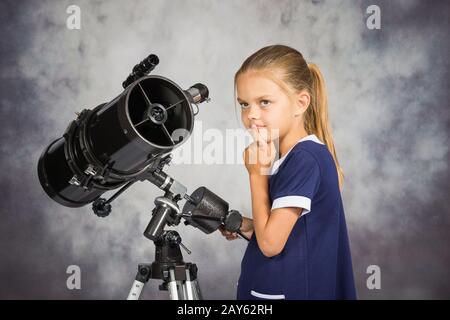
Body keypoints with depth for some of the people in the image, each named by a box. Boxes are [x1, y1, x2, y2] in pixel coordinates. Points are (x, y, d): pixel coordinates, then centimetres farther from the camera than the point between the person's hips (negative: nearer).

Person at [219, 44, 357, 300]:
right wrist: (247, 226, 2)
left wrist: (257, 173, -14)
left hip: (291, 291, -9)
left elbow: (270, 243, -21)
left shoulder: (305, 158, -21)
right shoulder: (291, 157, 7)